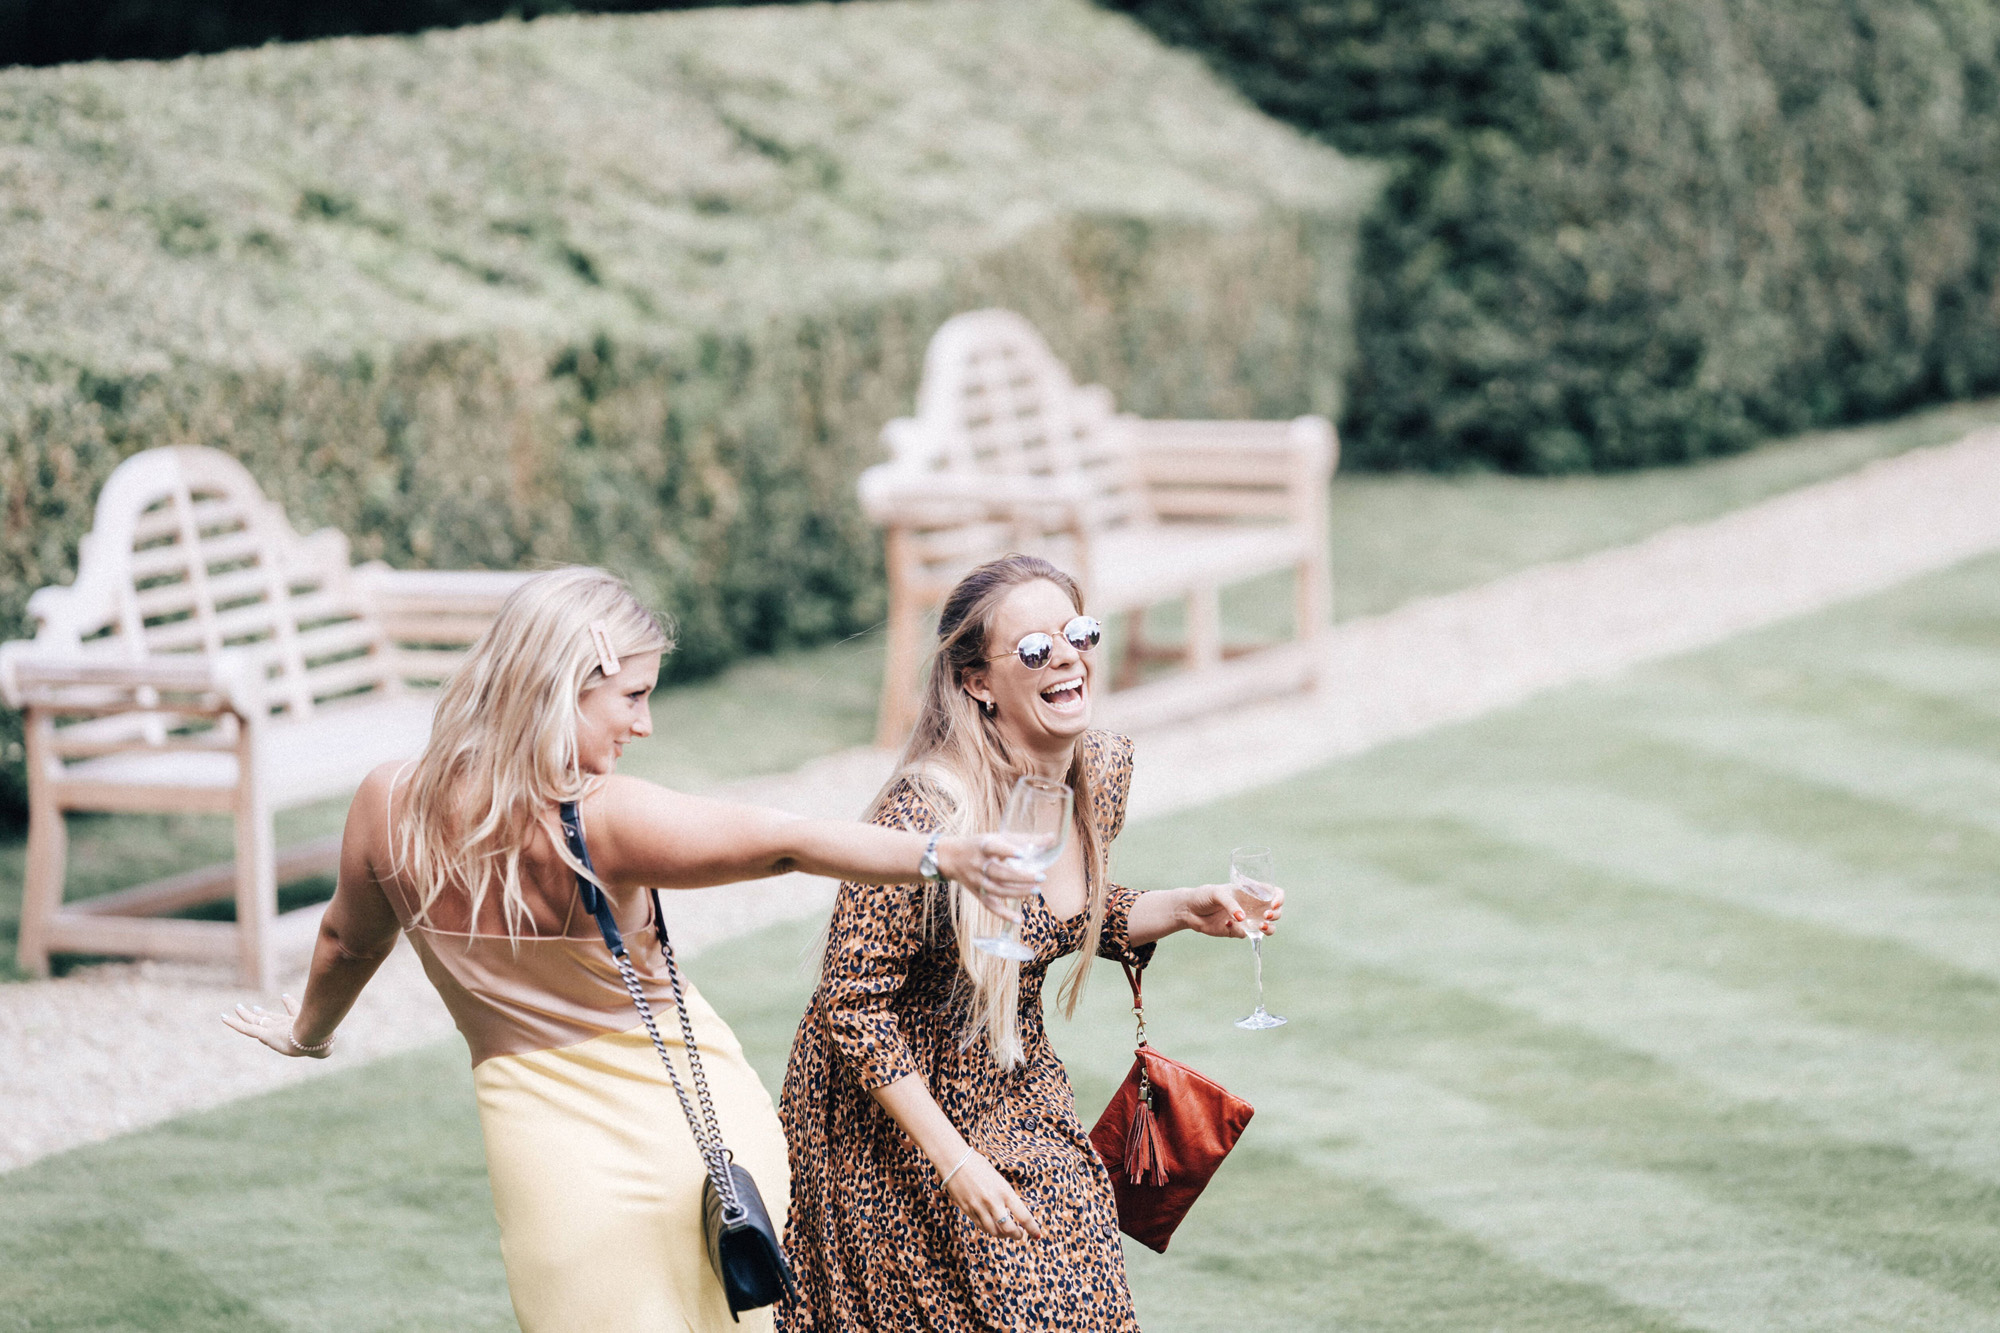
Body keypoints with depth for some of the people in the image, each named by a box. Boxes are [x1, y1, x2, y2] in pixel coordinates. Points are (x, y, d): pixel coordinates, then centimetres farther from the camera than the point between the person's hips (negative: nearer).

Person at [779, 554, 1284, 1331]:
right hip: (896, 1121, -6)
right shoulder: (927, 811, -29)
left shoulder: (1102, 772, -6)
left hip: (1019, 1092, 6)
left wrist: (1183, 911, -4)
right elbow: (853, 1003, -23)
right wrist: (955, 1162, -23)